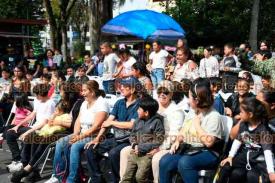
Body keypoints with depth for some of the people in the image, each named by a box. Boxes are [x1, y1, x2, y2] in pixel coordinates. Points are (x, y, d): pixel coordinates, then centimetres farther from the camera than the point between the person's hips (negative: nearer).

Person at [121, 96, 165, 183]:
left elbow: (158, 141, -11)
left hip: (147, 154, -6)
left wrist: (141, 147, -14)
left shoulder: (157, 122, -5)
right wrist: (134, 145, -3)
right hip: (135, 153, 6)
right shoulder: (138, 121, 12)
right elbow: (132, 135, 20)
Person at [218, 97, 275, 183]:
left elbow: (267, 150, -24)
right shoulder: (243, 124, 3)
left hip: (259, 159, -5)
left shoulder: (263, 130, -16)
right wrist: (230, 156, 3)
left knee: (251, 176, -30)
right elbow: (238, 140, 12)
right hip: (245, 155, 6)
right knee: (225, 167, -12)